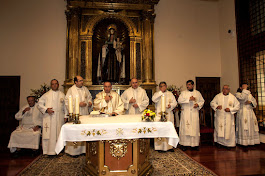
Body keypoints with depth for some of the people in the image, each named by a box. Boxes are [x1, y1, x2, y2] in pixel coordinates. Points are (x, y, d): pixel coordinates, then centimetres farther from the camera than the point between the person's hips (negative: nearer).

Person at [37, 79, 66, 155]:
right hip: (48, 118, -1)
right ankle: (47, 151, 7)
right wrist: (46, 109, -10)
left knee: (58, 133, 2)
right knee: (48, 134, -3)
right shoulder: (46, 95, 8)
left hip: (59, 118, 1)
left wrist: (66, 116, 8)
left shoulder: (62, 95, 12)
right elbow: (39, 104, 6)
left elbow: (65, 106, 14)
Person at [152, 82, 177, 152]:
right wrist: (161, 92, -12)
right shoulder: (157, 93, 8)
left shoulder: (170, 94, 15)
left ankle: (169, 146, 15)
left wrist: (171, 105, -13)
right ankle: (160, 147, 2)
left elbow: (175, 102, 8)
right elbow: (154, 99, -13)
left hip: (168, 114, 3)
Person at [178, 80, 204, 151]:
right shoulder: (183, 93, 4)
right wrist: (189, 99, -17)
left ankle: (195, 144, 14)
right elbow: (179, 100, -9)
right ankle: (184, 144, 6)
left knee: (195, 128, 3)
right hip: (185, 113, -1)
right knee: (185, 128, -2)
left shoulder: (198, 93, 11)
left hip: (194, 113, 2)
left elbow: (202, 101, 13)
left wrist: (198, 104, -7)